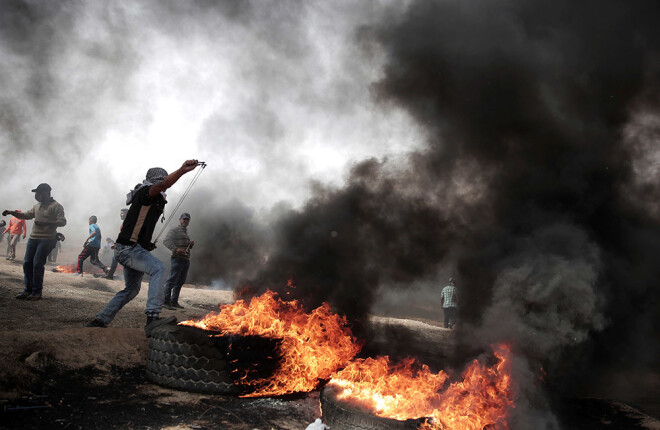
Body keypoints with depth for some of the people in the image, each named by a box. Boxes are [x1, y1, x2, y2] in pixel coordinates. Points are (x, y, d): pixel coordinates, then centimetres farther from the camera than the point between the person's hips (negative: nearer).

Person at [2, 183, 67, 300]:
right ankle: (28, 290, 11)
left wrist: (45, 222, -21)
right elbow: (26, 215, 30)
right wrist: (11, 212, 18)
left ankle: (37, 292, -2)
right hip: (33, 238, 7)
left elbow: (63, 222, -12)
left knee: (37, 264, -11)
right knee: (27, 263, 3)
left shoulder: (56, 206, -3)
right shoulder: (37, 206, 20)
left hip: (46, 240, -7)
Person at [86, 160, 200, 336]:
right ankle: (152, 317, -40)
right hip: (128, 248, -11)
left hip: (131, 249, 11)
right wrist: (182, 170, -45)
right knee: (159, 268, -30)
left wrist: (147, 244, 17)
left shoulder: (155, 201, 21)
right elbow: (163, 185, -30)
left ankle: (100, 320, 30)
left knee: (132, 289, 22)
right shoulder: (145, 193, -7)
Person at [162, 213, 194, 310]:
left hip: (186, 260, 9)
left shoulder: (186, 232, 24)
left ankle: (174, 301, 18)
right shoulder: (174, 230, -1)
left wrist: (191, 245, 10)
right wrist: (175, 249, -27)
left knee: (180, 282, 11)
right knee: (172, 280, -11)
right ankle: (166, 302, -10)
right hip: (177, 258, -9)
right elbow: (166, 241, -14)